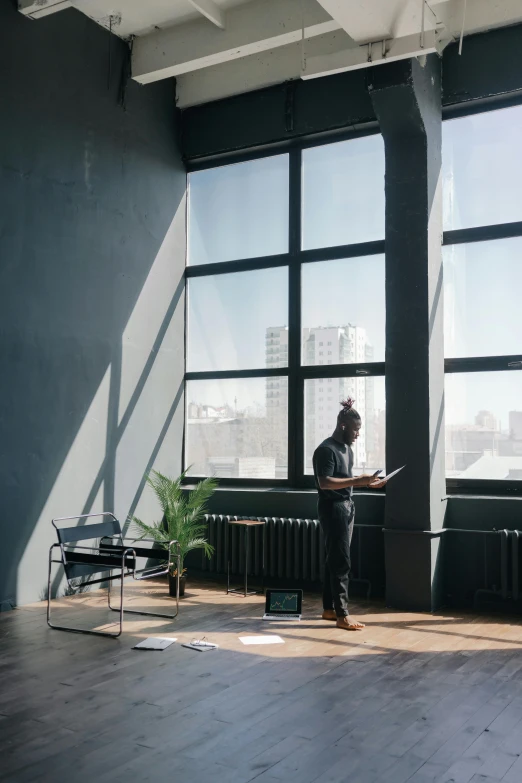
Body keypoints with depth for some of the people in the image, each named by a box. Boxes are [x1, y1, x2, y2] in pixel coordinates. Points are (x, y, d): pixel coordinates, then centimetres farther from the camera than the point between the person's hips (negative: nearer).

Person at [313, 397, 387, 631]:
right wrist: (357, 481, -27)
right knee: (340, 561, -8)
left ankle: (329, 608, 20)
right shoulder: (327, 449, -16)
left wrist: (367, 483, 8)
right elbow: (325, 482, -24)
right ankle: (342, 614, -3)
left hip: (346, 506, 9)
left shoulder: (347, 448, 14)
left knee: (335, 559, 13)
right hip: (332, 508, -9)